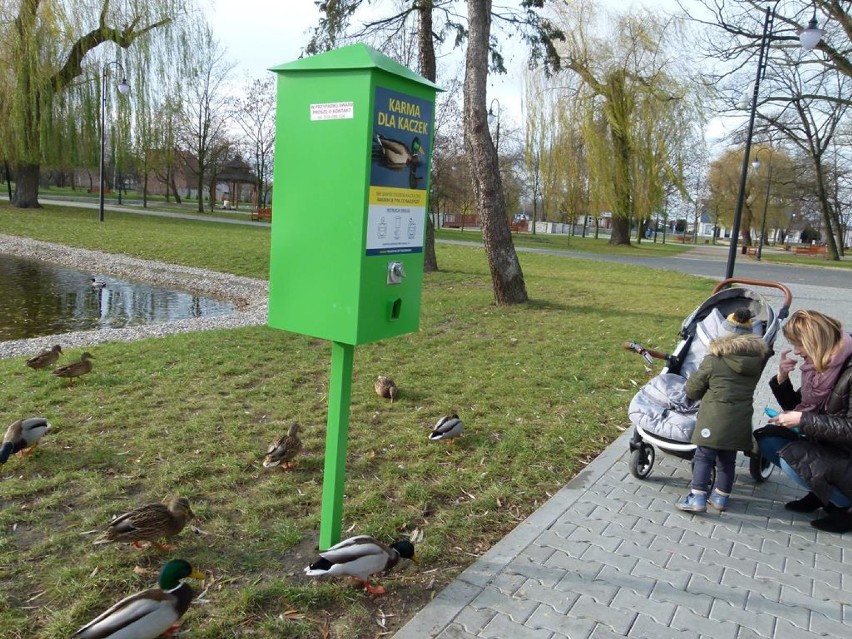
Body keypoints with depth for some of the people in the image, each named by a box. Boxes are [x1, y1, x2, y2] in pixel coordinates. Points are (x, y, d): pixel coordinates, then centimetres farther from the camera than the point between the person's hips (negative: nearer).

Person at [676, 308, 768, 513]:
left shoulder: (713, 360, -9)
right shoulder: (757, 360, 3)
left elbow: (692, 389, -1)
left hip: (715, 418, -5)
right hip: (739, 421, 5)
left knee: (704, 456, 1)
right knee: (728, 459, 15)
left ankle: (697, 498, -3)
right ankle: (721, 497, 24)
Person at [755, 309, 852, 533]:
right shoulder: (818, 366, 1)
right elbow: (795, 407, 10)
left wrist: (803, 420, -26)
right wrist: (782, 378, -6)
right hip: (826, 445, 8)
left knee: (792, 458, -27)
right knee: (767, 440, -4)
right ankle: (822, 492, 9)